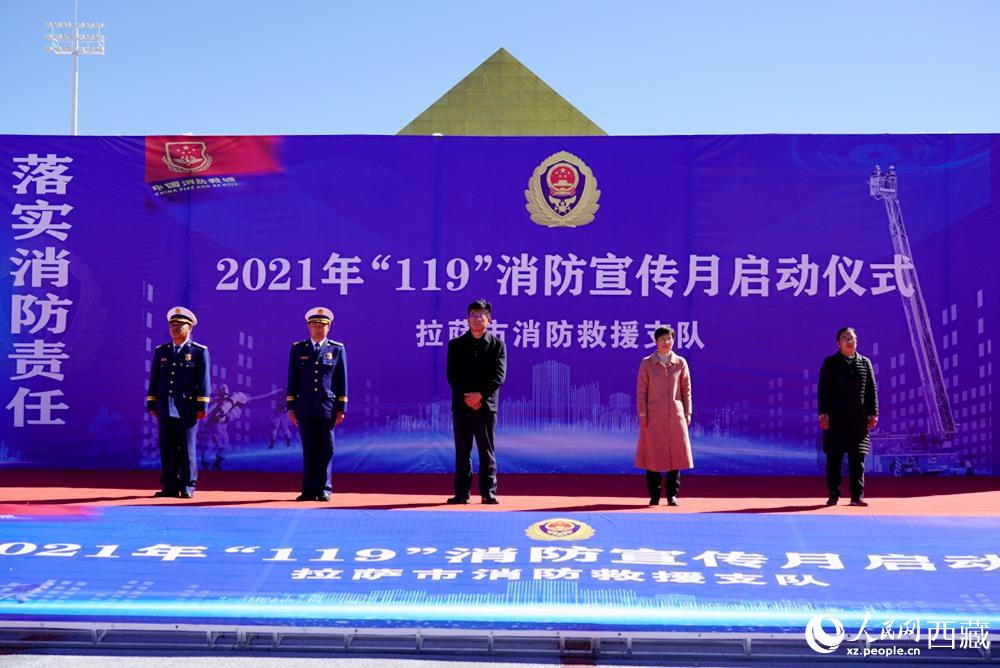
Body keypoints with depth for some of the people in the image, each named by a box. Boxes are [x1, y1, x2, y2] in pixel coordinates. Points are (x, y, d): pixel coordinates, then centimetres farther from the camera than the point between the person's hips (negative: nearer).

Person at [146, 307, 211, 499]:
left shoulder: (199, 351, 1)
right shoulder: (161, 351, 13)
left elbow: (204, 382, -4)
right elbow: (154, 380, 14)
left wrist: (201, 407, -9)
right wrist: (152, 405, 9)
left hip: (187, 409, -4)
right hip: (165, 409, 4)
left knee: (187, 449, 0)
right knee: (167, 450, 5)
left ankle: (187, 486, 8)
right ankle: (170, 487, 11)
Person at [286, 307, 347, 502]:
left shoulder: (337, 349, 6)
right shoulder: (298, 349, 9)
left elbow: (342, 381, 4)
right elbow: (292, 380, 9)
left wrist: (341, 409, -1)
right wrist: (290, 407, 3)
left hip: (327, 408, -1)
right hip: (304, 409, 1)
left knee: (326, 450, 1)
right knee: (309, 450, 4)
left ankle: (324, 489, 8)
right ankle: (309, 491, 9)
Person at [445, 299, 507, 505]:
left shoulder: (498, 345, 5)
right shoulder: (455, 344, 9)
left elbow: (499, 376, -4)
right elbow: (451, 375, 2)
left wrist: (480, 394, -14)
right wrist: (466, 397, -10)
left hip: (486, 405, -1)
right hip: (461, 405, 1)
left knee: (487, 451, 2)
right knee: (462, 452, 4)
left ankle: (488, 493, 7)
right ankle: (461, 493, 9)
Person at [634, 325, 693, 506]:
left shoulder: (680, 363, 6)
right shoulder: (646, 363, 2)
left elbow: (686, 390, 8)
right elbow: (641, 390, 1)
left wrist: (687, 414, 3)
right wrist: (642, 414, -6)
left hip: (675, 415, 1)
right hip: (653, 416, -1)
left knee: (675, 453, 2)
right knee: (653, 454, 1)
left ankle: (672, 494, 13)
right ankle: (654, 495, 10)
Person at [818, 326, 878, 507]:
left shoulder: (865, 363, 12)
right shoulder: (830, 363, 5)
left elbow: (872, 390, 10)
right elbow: (823, 390, 0)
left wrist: (873, 414, 2)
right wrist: (823, 414, -7)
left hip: (859, 418, 2)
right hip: (835, 418, -2)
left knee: (857, 458, 2)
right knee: (834, 458, 1)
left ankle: (857, 496, 7)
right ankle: (833, 495, 8)